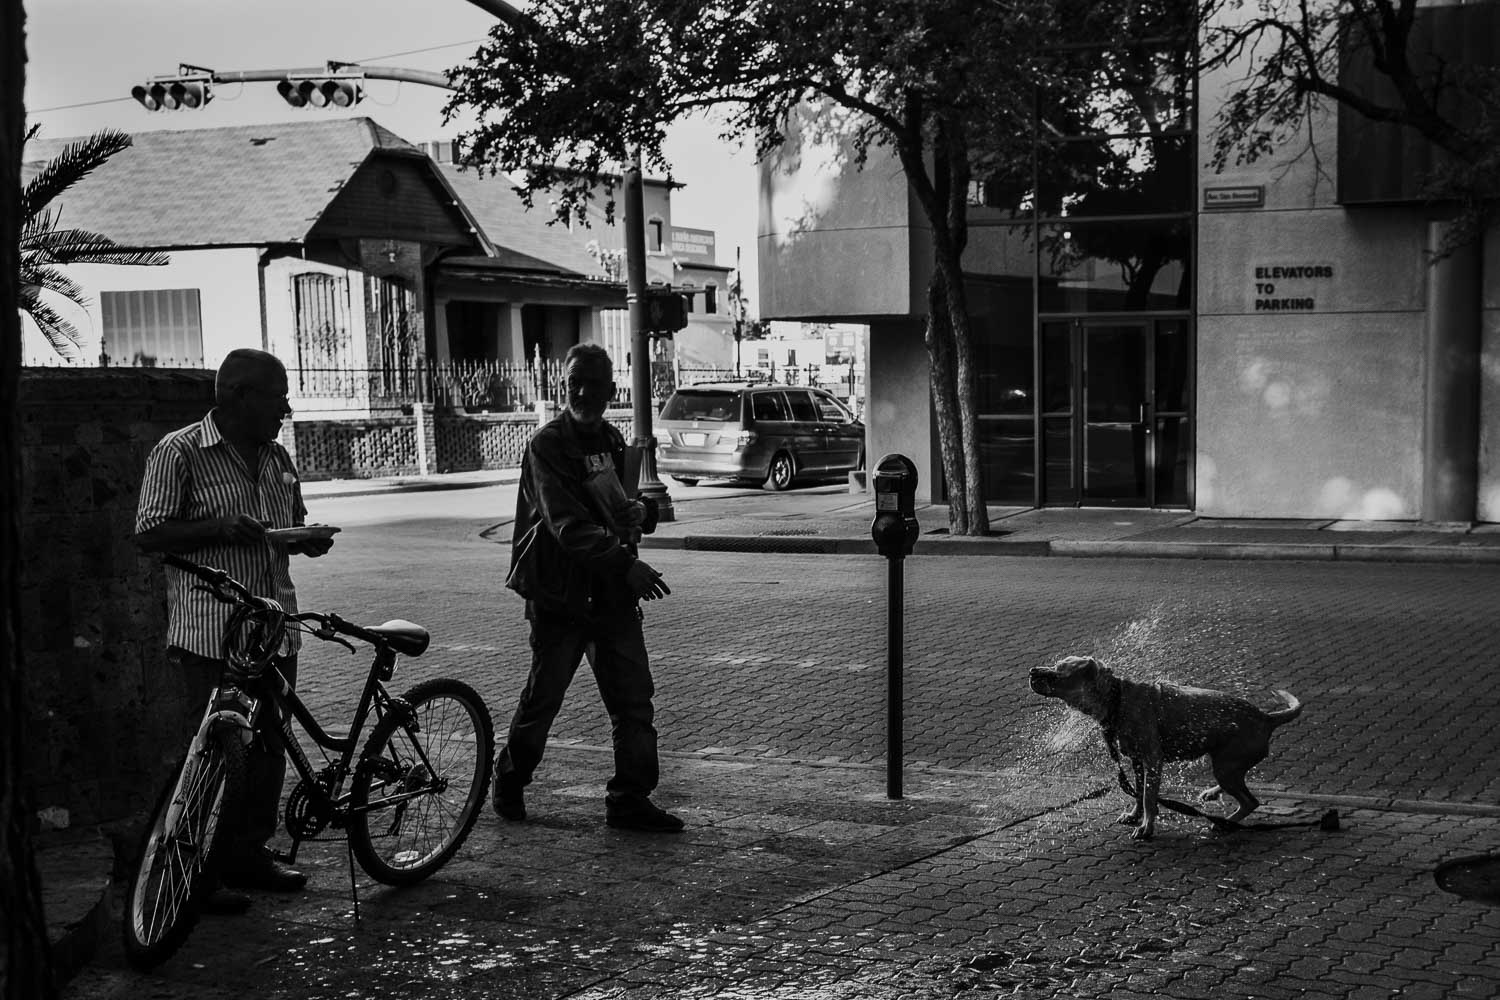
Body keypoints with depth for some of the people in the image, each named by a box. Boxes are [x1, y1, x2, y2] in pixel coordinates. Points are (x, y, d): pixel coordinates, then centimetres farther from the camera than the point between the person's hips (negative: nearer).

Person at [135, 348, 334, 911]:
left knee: (269, 741, 10)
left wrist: (308, 541, 4)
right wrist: (219, 530, -21)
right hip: (211, 630, -7)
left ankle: (251, 853, 22)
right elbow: (149, 536, -8)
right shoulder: (179, 453, -5)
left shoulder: (277, 458, 15)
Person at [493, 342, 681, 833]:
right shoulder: (547, 444, -12)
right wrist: (625, 562, -34)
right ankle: (508, 783, 27)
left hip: (612, 592, 6)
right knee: (543, 696, 5)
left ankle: (630, 799, 10)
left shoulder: (612, 440, 12)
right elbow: (568, 525, -23)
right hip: (559, 593, -6)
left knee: (634, 696, 2)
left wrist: (639, 511, 1)